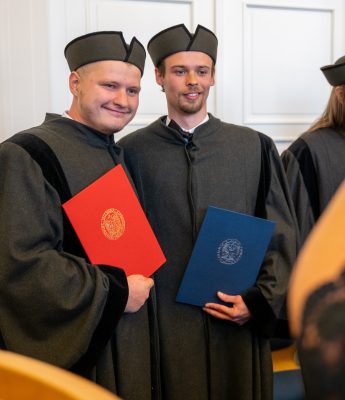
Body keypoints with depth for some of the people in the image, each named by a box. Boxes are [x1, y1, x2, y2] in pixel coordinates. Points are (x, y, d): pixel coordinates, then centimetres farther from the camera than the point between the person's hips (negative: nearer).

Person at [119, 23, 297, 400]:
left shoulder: (255, 147, 2)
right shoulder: (133, 151, -1)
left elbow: (281, 235, 2)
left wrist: (260, 300, -7)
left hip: (239, 323, 2)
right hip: (164, 324, -1)